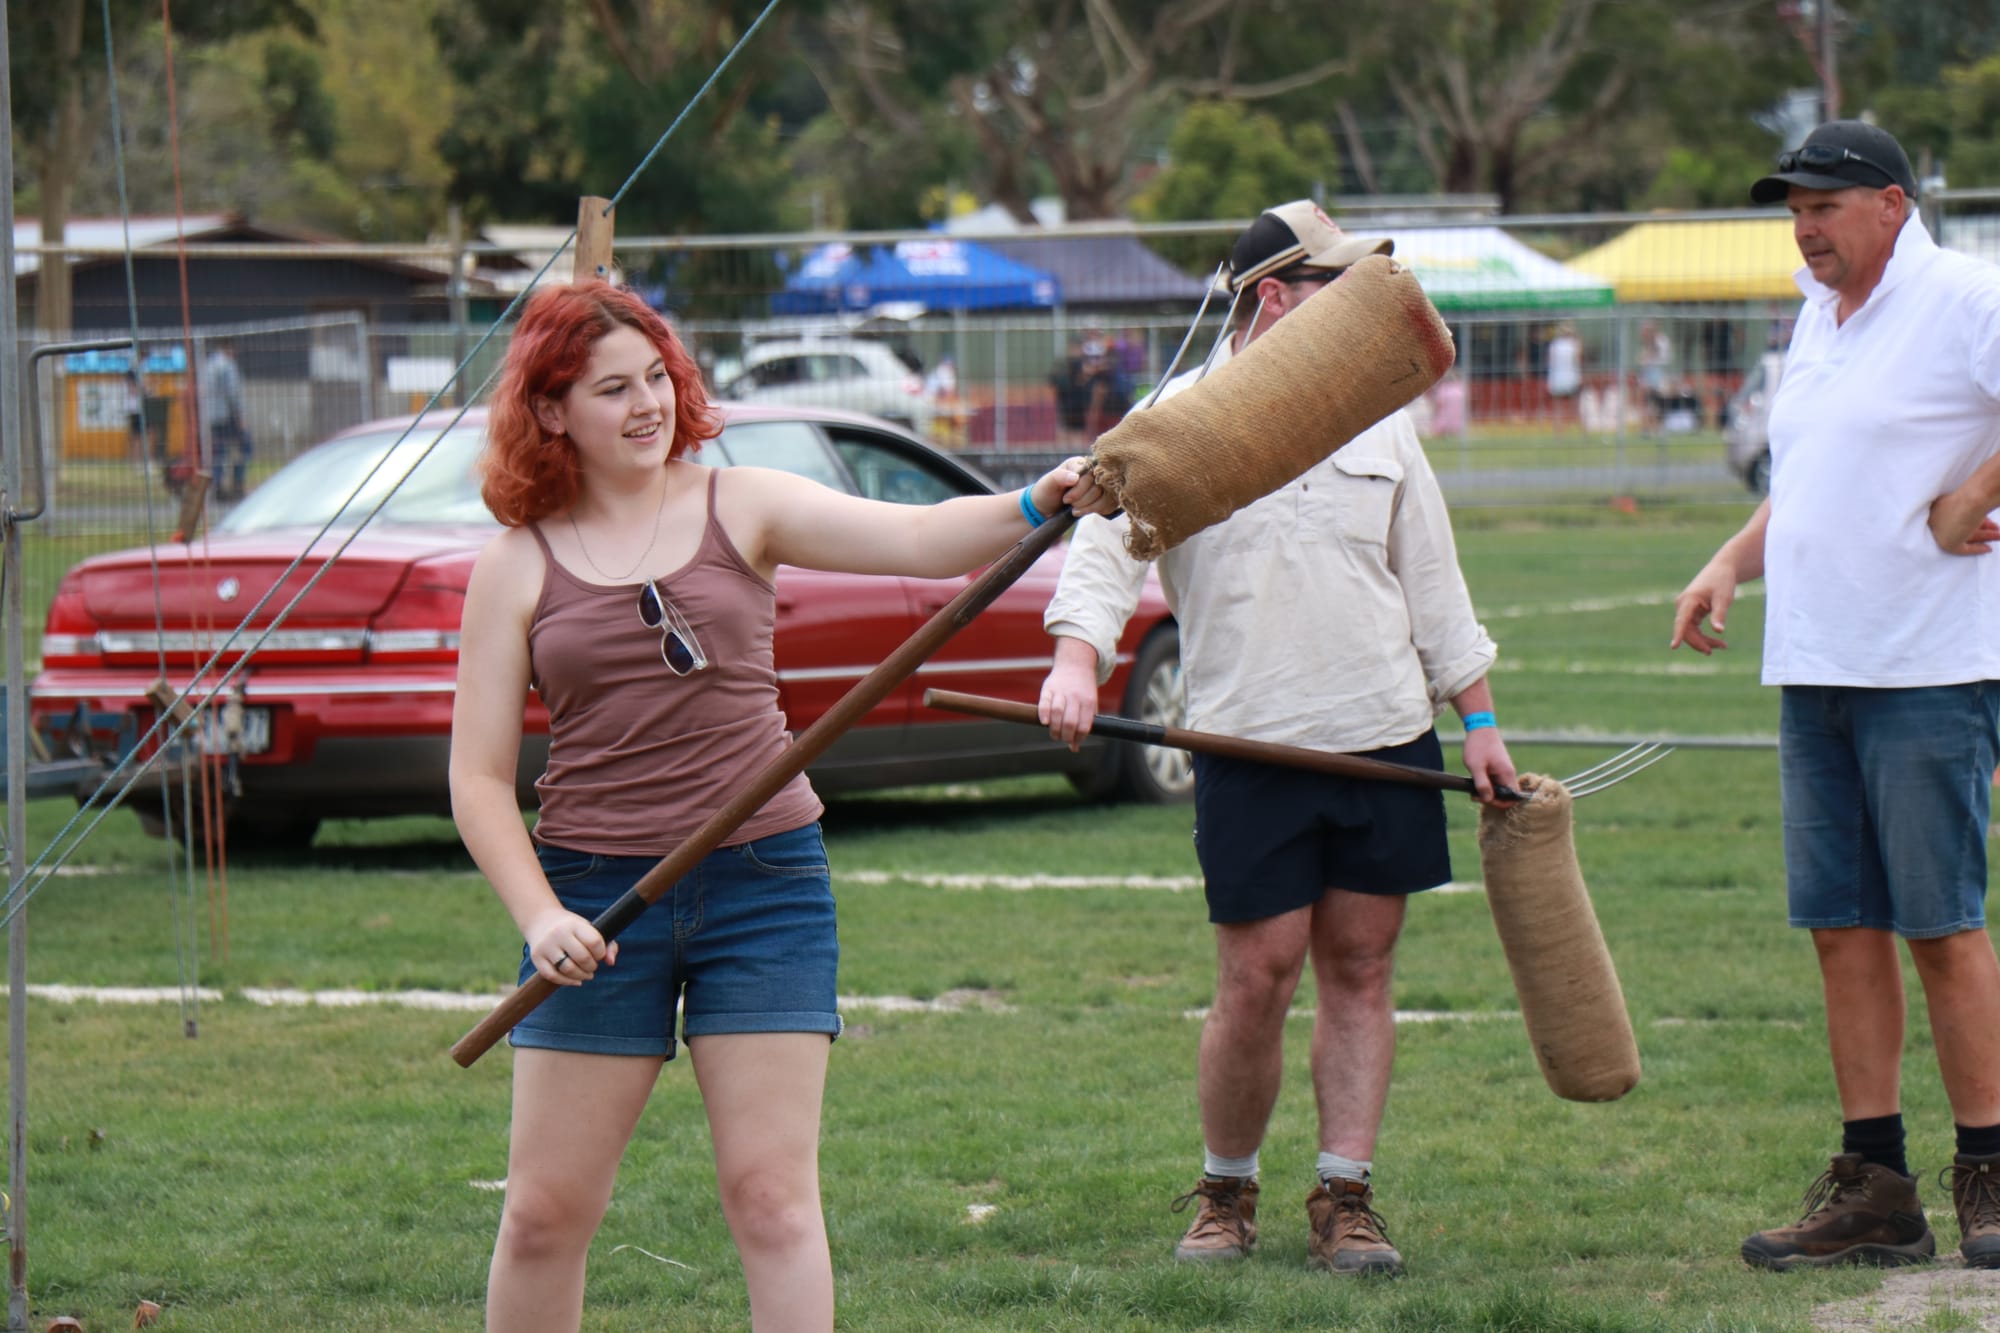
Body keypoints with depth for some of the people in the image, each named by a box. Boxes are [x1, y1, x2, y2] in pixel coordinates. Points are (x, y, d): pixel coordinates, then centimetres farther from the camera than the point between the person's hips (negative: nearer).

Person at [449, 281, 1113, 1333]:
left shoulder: (741, 511, 3)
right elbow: (479, 779, 2)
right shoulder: (518, 567, 3)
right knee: (545, 1210, 3)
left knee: (774, 1199, -4)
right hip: (596, 894, 0)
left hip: (765, 881, 0)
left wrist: (1036, 506, -30)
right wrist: (538, 916, -12)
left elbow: (920, 539, -11)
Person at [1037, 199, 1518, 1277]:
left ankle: (1345, 1201, 9)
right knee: (1257, 979, -5)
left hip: (1386, 741, 4)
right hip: (1248, 746, -4)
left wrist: (1477, 719, 15)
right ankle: (1225, 1193, 14)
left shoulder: (1378, 421, 12)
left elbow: (1431, 583, 18)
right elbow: (1103, 546, -9)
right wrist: (1077, 661, -26)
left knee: (1359, 967, 3)